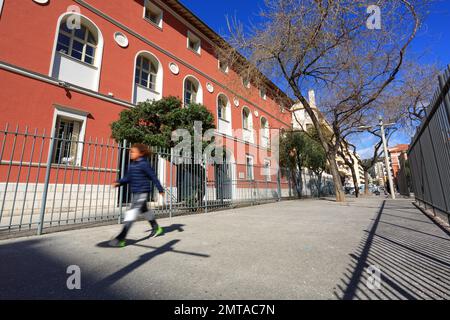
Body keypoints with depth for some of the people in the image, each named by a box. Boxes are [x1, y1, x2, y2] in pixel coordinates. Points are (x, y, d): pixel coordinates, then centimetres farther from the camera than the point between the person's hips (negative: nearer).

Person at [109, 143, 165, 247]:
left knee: (132, 213, -11)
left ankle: (121, 238, -5)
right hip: (134, 192, 10)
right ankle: (156, 228, 40)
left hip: (142, 192, -10)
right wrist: (119, 182, -2)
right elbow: (128, 178, 15)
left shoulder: (144, 164, -14)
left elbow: (153, 177, -10)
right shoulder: (132, 164, 11)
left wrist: (160, 189, -5)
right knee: (144, 210, 21)